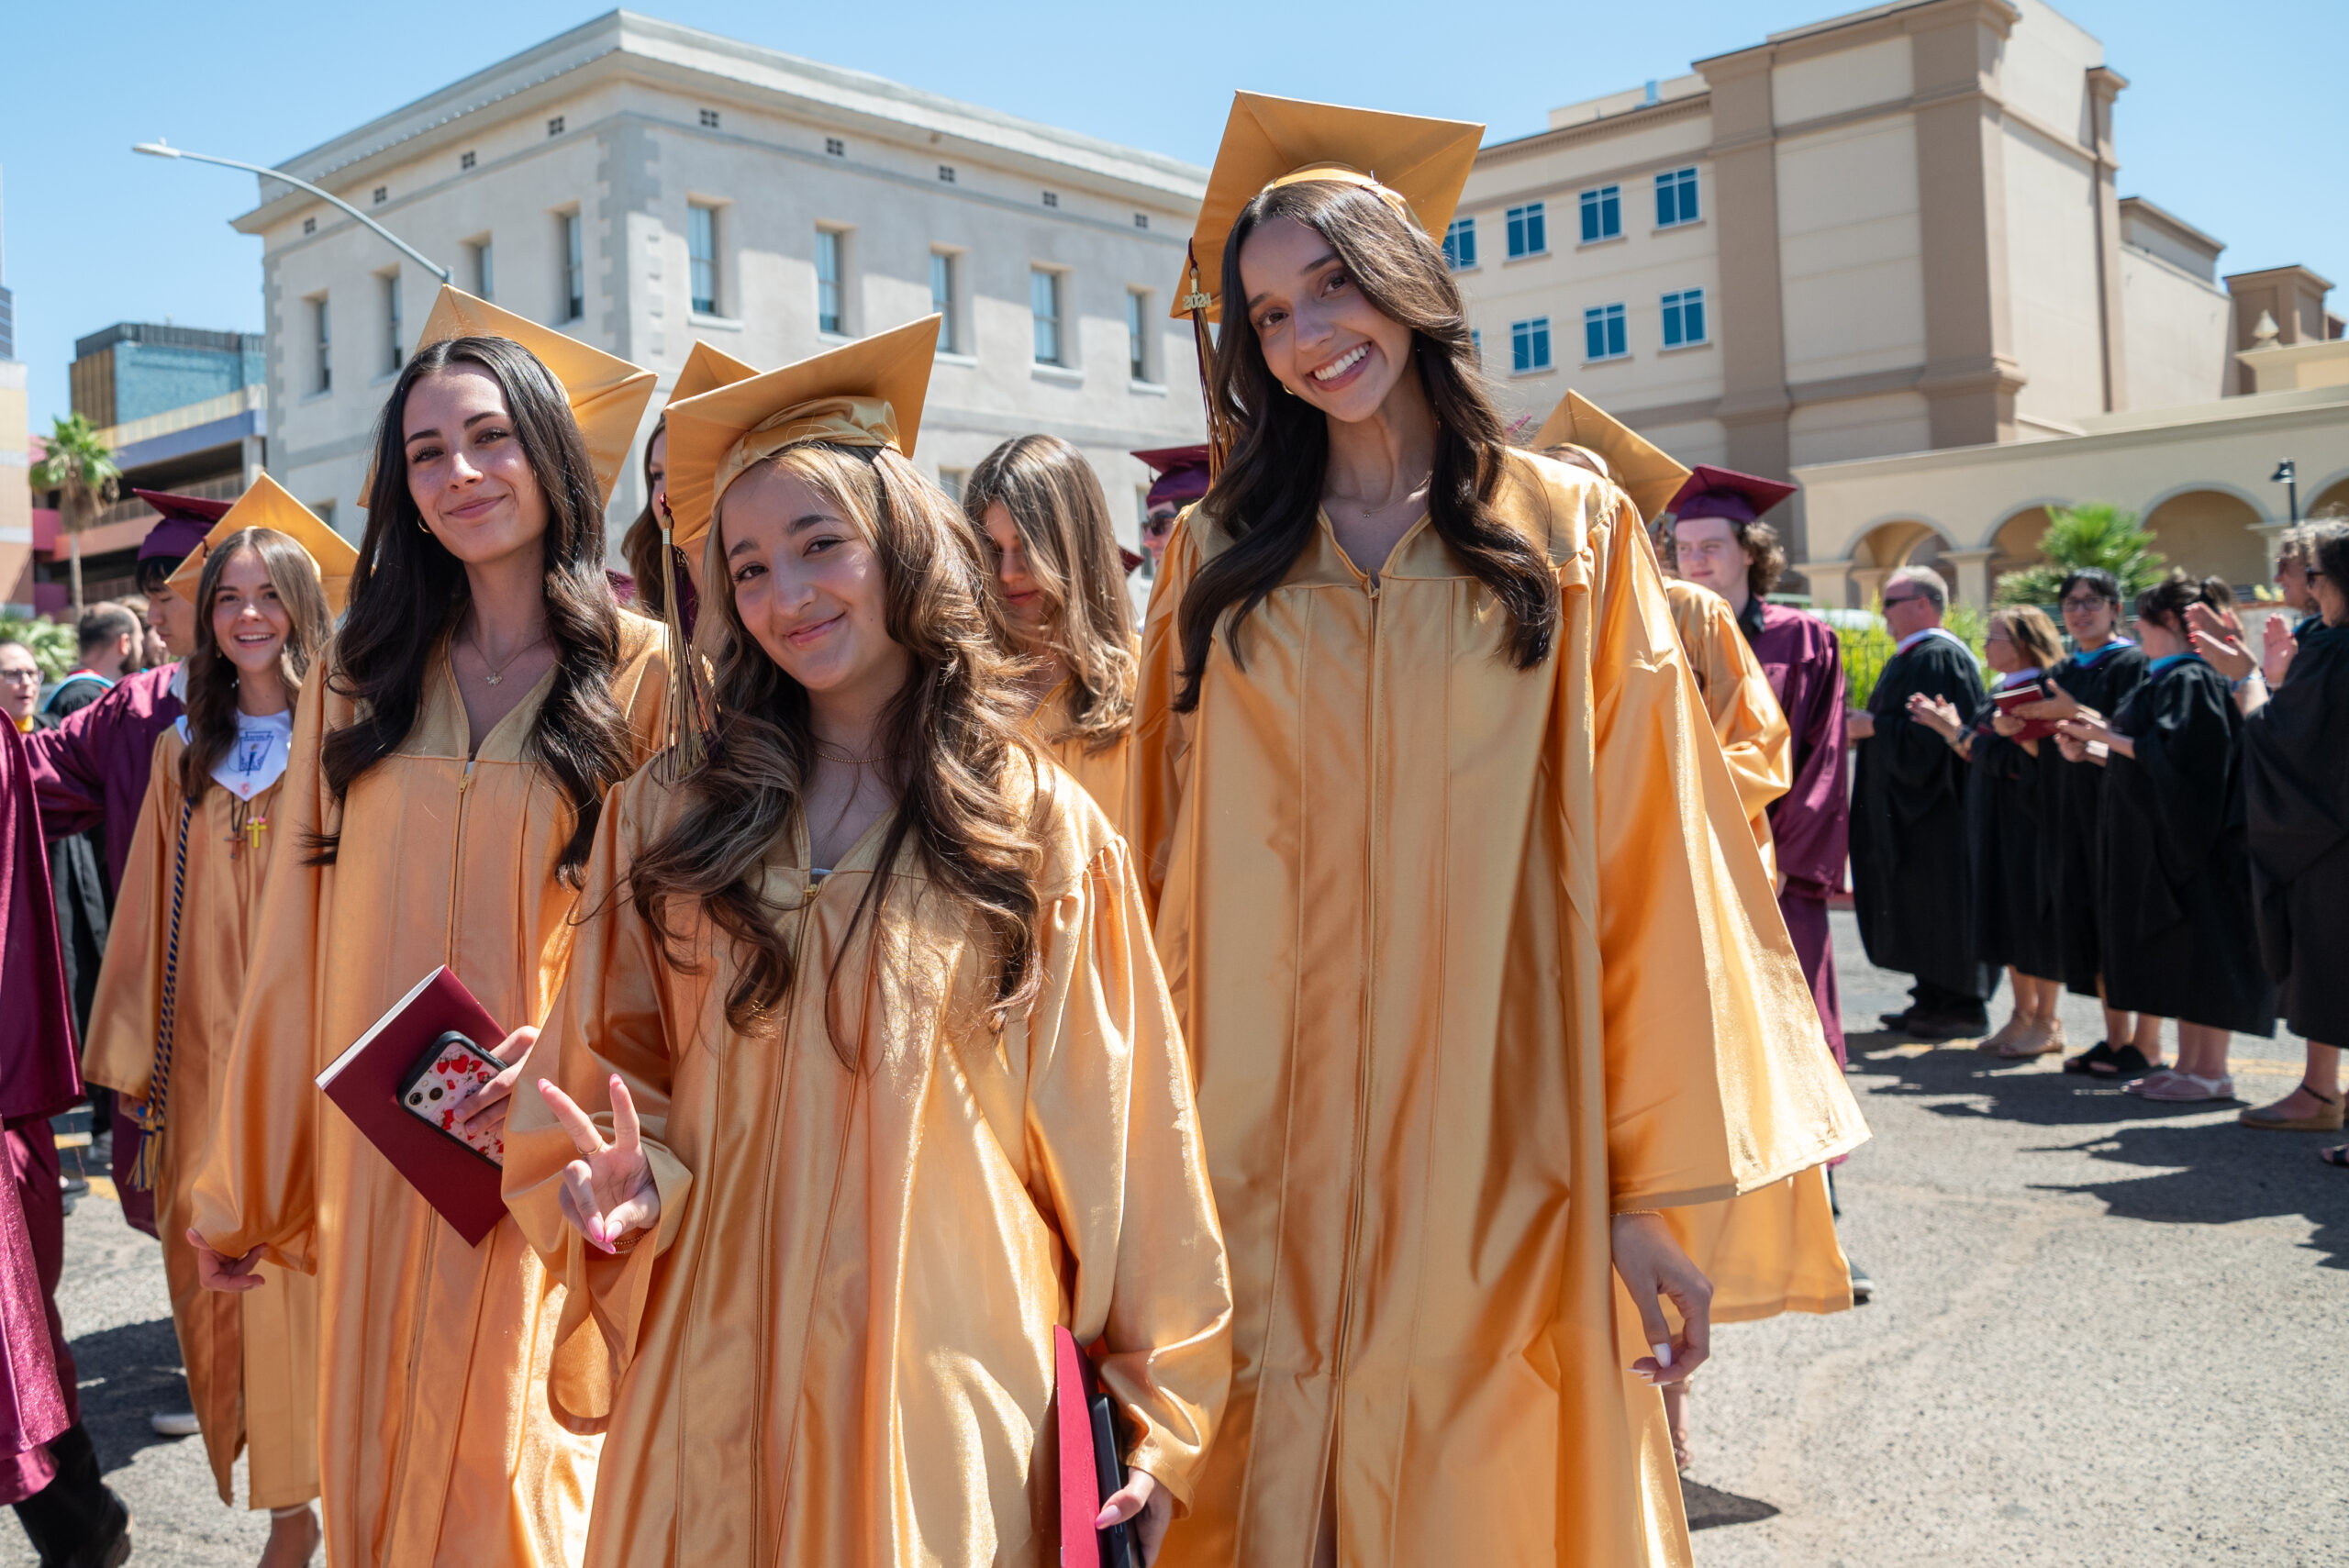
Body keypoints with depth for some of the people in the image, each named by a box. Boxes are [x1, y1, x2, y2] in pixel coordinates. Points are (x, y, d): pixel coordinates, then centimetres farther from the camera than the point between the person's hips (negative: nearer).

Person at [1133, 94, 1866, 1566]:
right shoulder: (1218, 562, 8)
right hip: (1265, 1183, 2)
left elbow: (1646, 864, -2)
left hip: (1501, 1177, -1)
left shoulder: (1573, 531, 3)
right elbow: (1173, 877, 6)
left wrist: (1657, 1176, -7)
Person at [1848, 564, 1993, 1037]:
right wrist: (1865, 724, 7)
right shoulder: (1911, 657, 15)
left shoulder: (1940, 658, -16)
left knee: (1941, 903, -4)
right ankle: (1933, 998, 19)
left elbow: (1928, 733, -23)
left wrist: (1873, 726, -16)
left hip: (1936, 811, -10)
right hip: (1910, 804, 10)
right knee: (1919, 906, 12)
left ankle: (1963, 1006, 3)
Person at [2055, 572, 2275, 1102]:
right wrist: (2095, 746, 12)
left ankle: (2211, 1071, 0)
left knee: (2200, 952, -5)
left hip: (2189, 837, -10)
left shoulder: (2193, 680, -15)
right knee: (2180, 955, 11)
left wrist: (2109, 737, -16)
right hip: (2162, 839, 10)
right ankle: (2189, 1063, 17)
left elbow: (2175, 752, -24)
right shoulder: (2169, 679, 15)